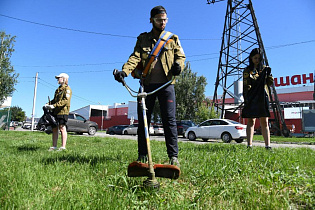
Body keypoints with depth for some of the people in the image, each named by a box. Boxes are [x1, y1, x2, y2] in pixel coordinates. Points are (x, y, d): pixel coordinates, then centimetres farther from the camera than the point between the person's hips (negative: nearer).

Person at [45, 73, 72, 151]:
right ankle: (54, 146, 15)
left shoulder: (67, 89, -5)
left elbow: (66, 100, -18)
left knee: (62, 128, -6)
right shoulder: (58, 89, 23)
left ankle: (63, 147, -2)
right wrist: (48, 104, 5)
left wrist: (54, 105, -23)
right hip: (55, 111, 8)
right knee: (54, 129, 9)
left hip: (63, 111, -8)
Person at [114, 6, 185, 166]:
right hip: (147, 84, 1)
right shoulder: (143, 39, 14)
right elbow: (135, 57, 1)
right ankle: (142, 155, 14)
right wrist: (124, 71, -18)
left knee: (169, 120, -4)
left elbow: (180, 56, 10)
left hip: (166, 84, -1)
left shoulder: (173, 38, 15)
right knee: (143, 120, 3)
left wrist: (178, 65, -14)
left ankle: (173, 156, 3)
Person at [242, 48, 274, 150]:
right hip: (251, 99, -2)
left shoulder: (264, 69, 14)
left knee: (264, 122, -1)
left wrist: (268, 74, -9)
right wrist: (246, 99, -10)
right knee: (251, 121, -5)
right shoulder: (247, 71, 8)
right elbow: (245, 87, 1)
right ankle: (249, 145, -8)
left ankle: (267, 145, -1)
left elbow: (270, 83, 8)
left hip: (263, 98, 2)